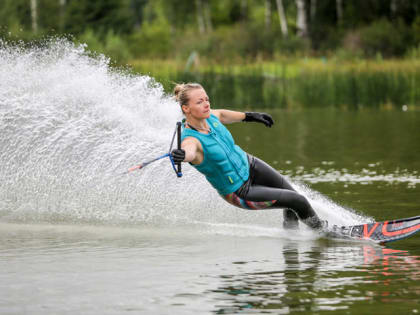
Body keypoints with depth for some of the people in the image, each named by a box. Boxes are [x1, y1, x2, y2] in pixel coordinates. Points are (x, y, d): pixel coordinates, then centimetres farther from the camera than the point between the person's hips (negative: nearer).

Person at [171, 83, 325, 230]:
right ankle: (318, 227, 28)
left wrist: (249, 116, 25)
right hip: (239, 192, -7)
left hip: (248, 165, 7)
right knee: (298, 201, -2)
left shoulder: (208, 117, -12)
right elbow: (189, 151, -57)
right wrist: (181, 155, -80)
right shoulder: (191, 139, -33)